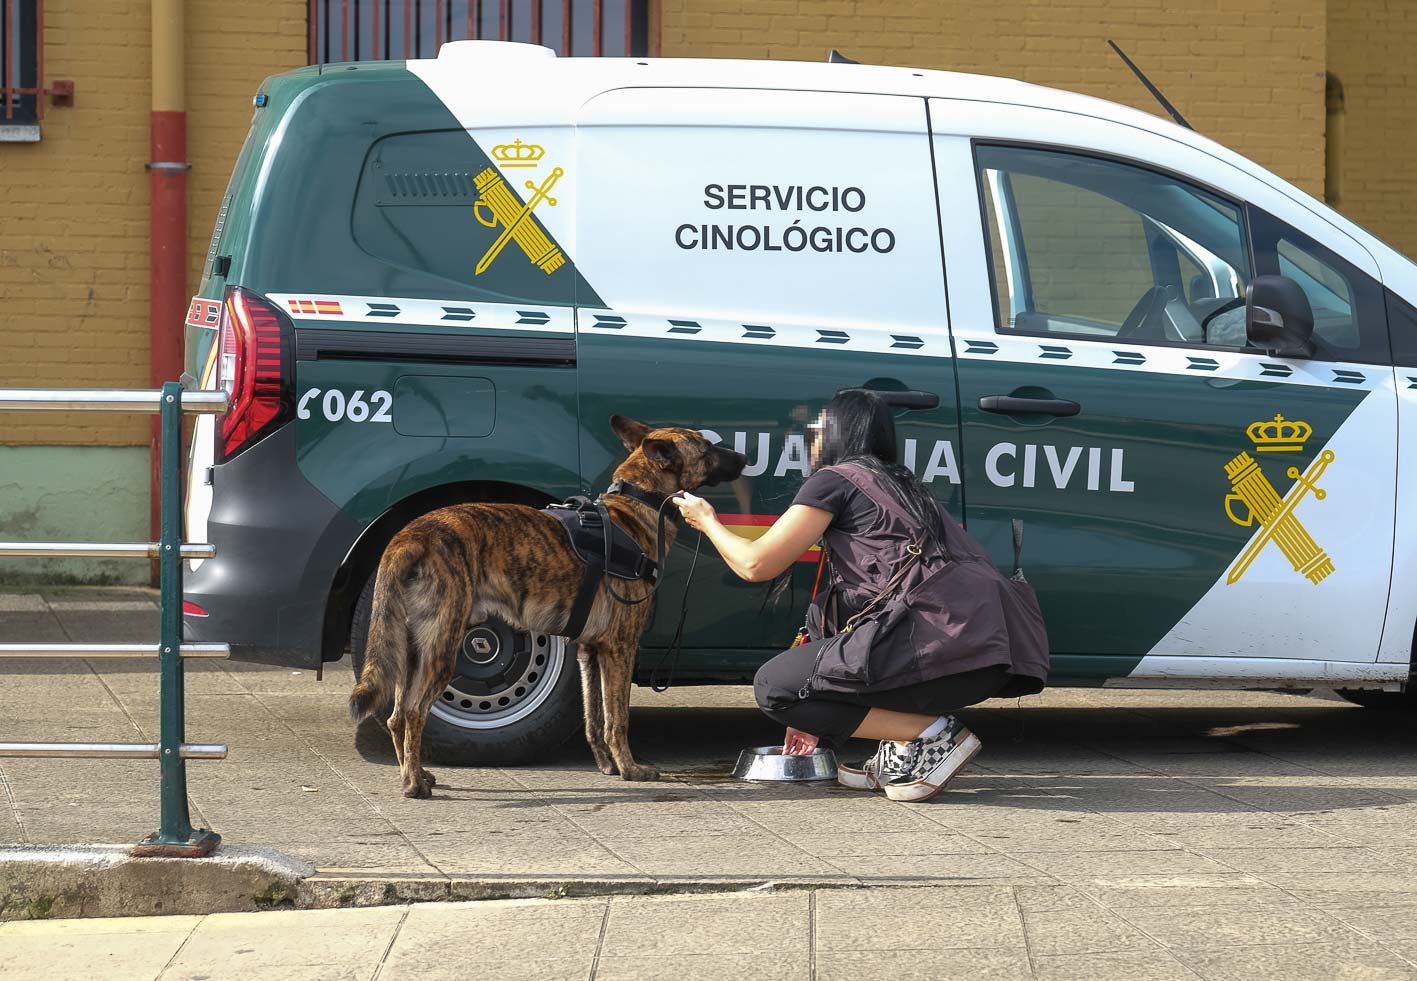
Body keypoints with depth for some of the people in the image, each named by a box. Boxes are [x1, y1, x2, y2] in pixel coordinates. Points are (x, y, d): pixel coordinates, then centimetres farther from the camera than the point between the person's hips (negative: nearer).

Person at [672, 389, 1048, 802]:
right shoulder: (901, 486, 30)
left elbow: (756, 564, 5)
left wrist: (706, 520, 26)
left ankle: (930, 736, -6)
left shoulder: (835, 480, 6)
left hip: (941, 638, -8)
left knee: (772, 687, 0)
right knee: (825, 612, 27)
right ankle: (900, 754, 15)